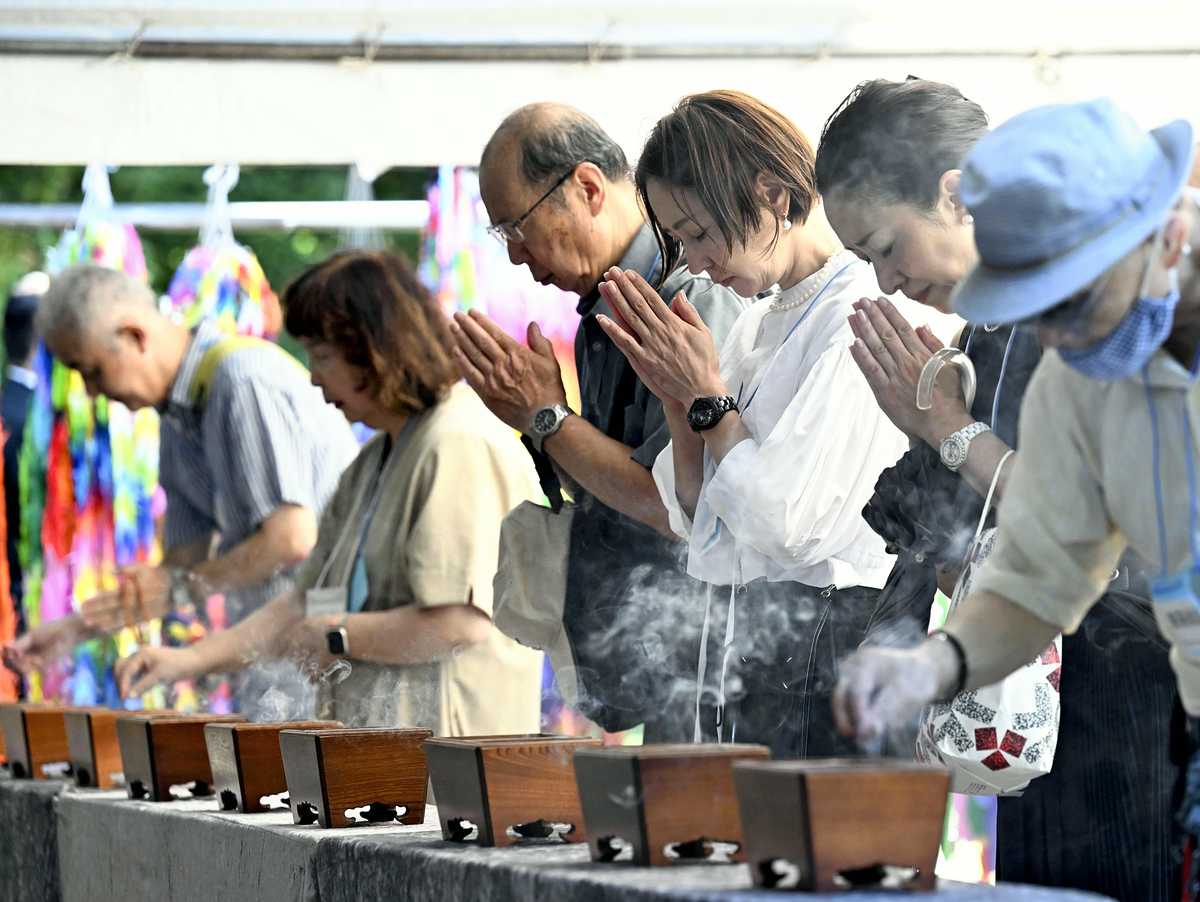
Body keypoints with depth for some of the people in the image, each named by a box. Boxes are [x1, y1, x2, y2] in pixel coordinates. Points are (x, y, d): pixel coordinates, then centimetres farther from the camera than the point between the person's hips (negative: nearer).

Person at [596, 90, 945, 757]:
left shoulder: (868, 320, -13)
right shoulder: (757, 327, 14)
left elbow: (787, 520, -20)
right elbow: (697, 520, 16)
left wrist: (708, 395, -8)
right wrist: (676, 397, 2)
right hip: (736, 645, 8)